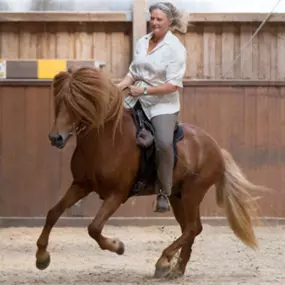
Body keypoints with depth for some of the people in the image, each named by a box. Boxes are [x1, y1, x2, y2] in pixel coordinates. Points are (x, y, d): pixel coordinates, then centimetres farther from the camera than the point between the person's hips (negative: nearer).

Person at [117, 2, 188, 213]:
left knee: (164, 143, -28)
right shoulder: (142, 42, 9)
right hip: (138, 100, 7)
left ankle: (164, 193, -14)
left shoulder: (175, 48, -11)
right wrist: (120, 86, -1)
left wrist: (144, 90, -21)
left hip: (163, 104, -7)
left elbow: (173, 85, -17)